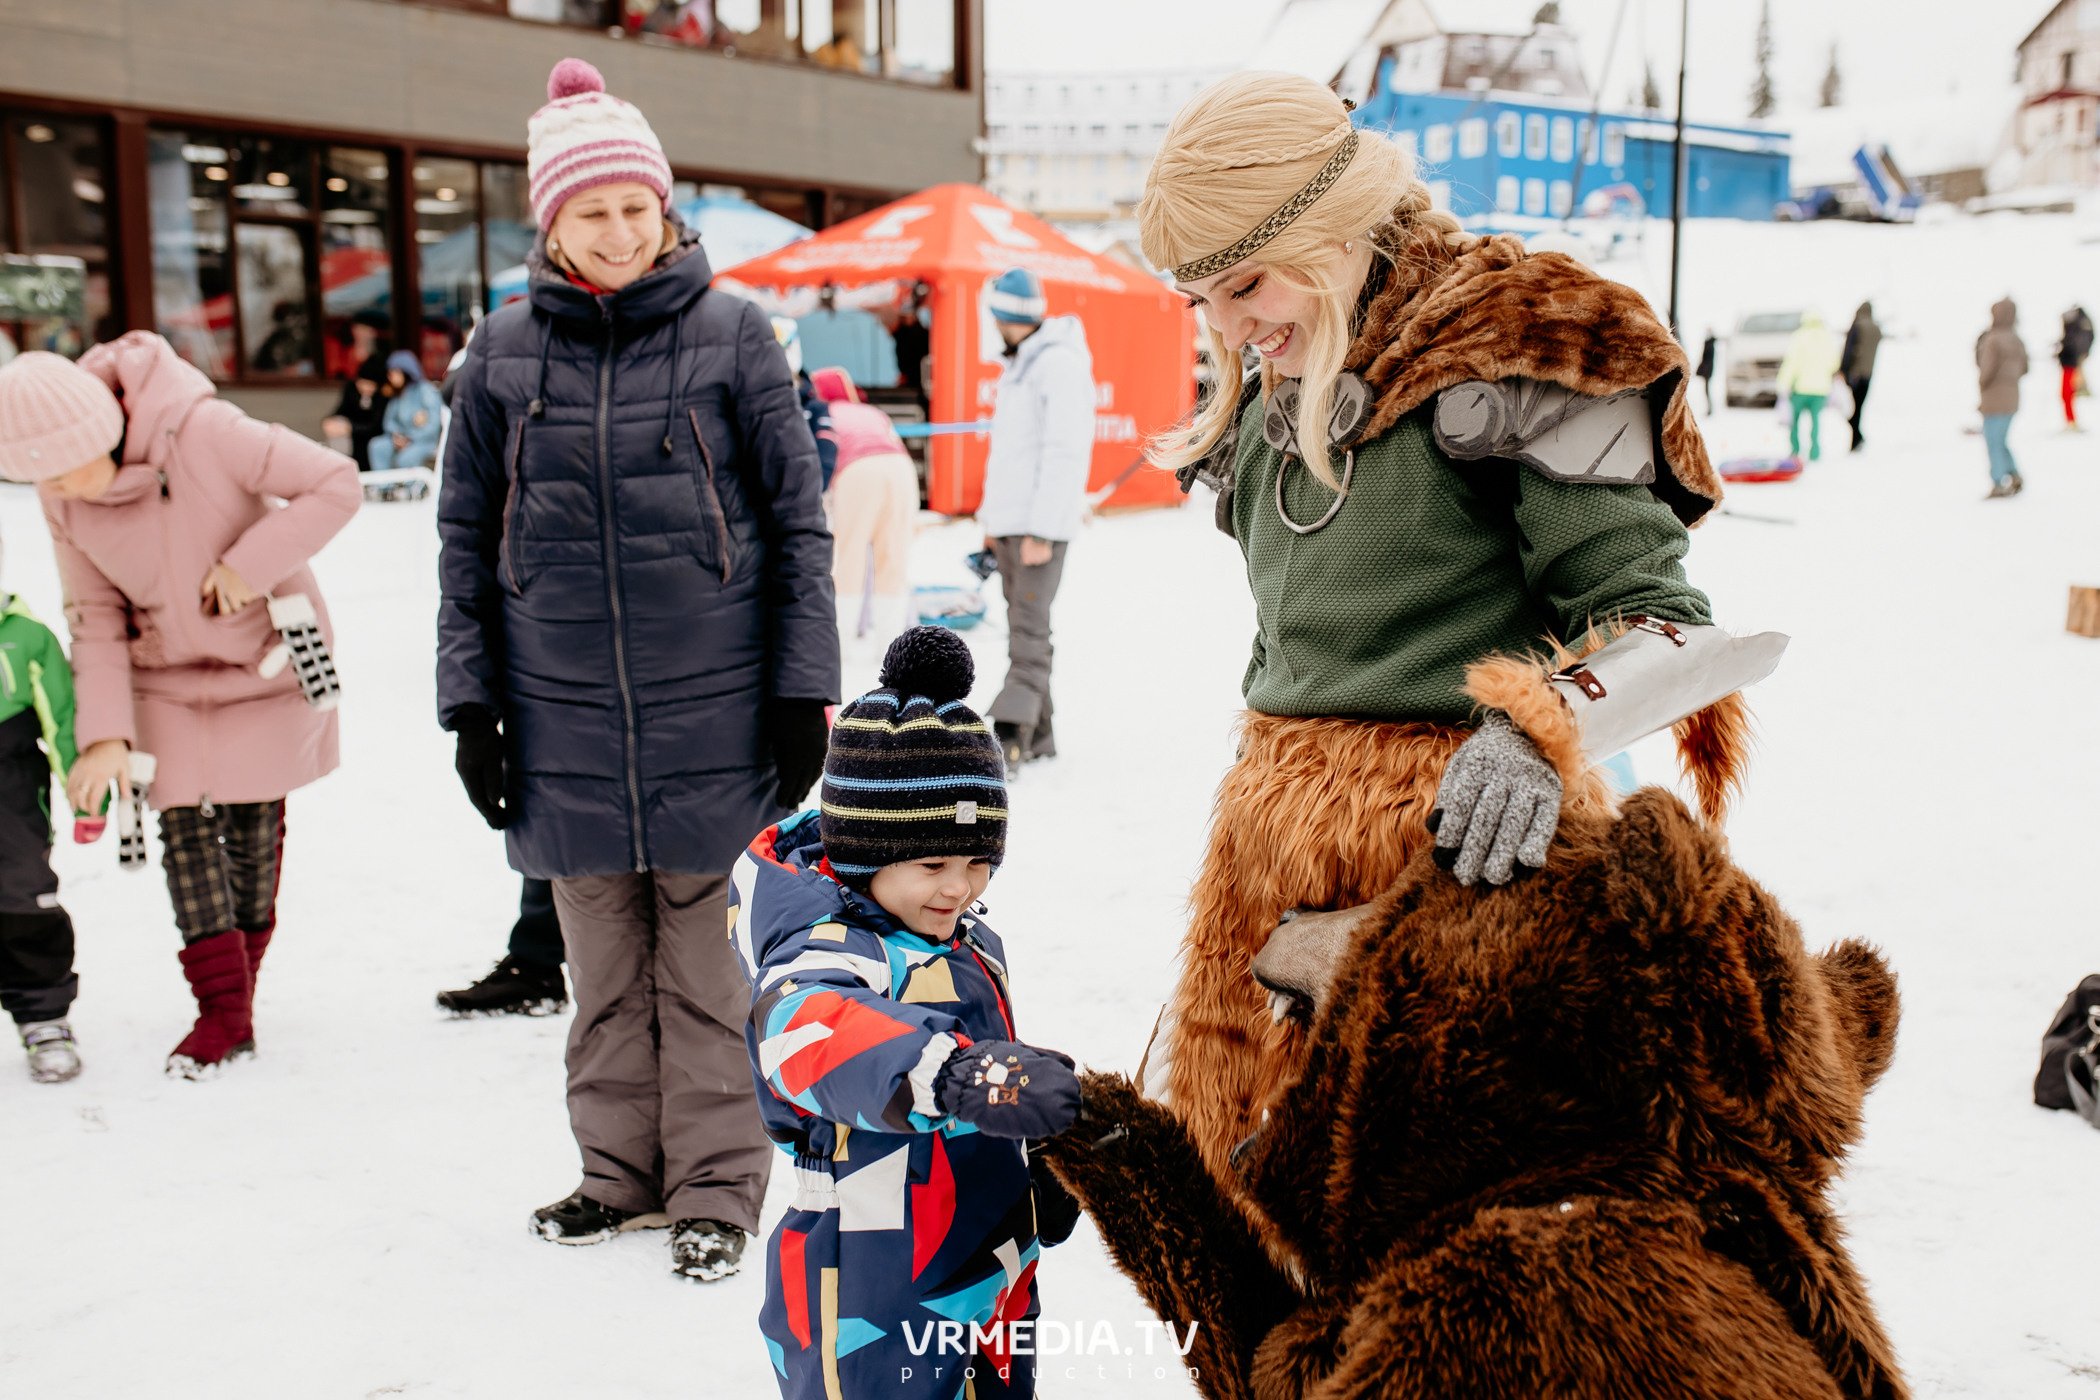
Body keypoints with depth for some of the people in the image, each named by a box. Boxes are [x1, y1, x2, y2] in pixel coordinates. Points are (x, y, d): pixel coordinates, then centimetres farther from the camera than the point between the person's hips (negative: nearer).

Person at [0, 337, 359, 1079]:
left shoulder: (204, 431, -27)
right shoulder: (62, 499, -11)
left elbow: (336, 483, -24)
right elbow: (95, 617, -4)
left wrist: (250, 564, -29)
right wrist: (105, 731, -12)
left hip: (266, 656, -3)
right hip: (168, 677, 3)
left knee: (255, 821, 6)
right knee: (186, 827, -4)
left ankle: (242, 973, 24)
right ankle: (222, 1010, 2)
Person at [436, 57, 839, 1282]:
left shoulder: (730, 333, -1)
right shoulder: (504, 353, 4)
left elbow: (798, 519, 1)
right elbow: (467, 538, 10)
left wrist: (804, 690, -3)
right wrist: (469, 700, 5)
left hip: (713, 714, -2)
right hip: (565, 721, 2)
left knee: (707, 957, 5)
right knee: (606, 961, 11)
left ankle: (718, 1183, 19)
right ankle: (622, 1169, 27)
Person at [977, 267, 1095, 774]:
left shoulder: (1060, 364, -12)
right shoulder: (1019, 364, 19)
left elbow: (1066, 453, -19)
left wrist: (1041, 530, -22)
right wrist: (990, 516, 21)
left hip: (1040, 526, -9)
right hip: (1010, 523, 9)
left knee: (1029, 630, -12)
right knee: (1024, 627, 9)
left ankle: (1010, 740, -16)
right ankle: (1039, 734, 14)